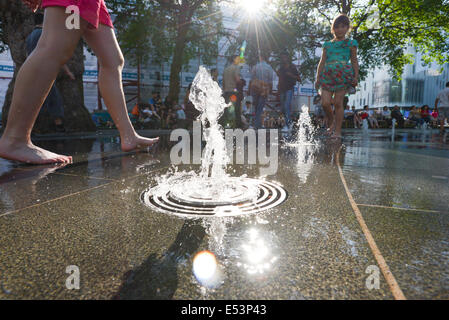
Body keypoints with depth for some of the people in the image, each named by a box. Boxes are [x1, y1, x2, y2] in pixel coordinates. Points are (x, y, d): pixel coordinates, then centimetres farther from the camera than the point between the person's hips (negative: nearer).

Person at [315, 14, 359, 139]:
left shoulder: (350, 43, 13)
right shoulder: (327, 44, 19)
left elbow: (354, 61, 10)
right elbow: (322, 62, 17)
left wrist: (355, 77, -2)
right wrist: (318, 78, 9)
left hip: (343, 74, -2)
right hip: (328, 75, 3)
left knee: (338, 102, -8)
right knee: (325, 102, -9)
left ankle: (338, 131, 0)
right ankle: (332, 123, 19)